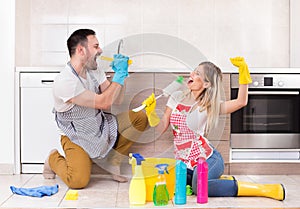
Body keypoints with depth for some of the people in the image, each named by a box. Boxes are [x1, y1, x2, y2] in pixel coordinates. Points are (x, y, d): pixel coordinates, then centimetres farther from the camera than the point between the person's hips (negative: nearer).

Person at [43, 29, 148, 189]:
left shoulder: (94, 71, 0)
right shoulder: (64, 81, -26)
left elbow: (116, 99, 3)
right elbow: (103, 102, -29)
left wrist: (121, 73, -10)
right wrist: (120, 73, -24)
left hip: (101, 127, 7)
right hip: (77, 137, -7)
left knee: (139, 118, -9)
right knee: (78, 181, -27)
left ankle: (112, 161, 4)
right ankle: (54, 159, 8)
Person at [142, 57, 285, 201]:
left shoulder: (209, 105, -2)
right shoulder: (176, 97, 8)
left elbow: (241, 102, -15)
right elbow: (161, 128, 7)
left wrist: (243, 70, -17)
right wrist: (151, 112, -10)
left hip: (209, 159, -5)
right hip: (184, 164, 5)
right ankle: (220, 179, 0)